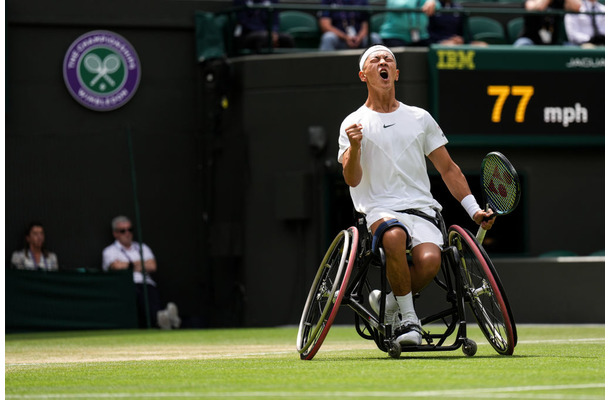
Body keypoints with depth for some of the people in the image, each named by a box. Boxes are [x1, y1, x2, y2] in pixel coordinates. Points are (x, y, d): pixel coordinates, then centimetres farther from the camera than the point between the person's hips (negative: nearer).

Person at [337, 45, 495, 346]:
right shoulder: (353, 123, 9)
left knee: (429, 260, -31)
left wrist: (474, 211, 9)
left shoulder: (420, 118, 17)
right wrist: (355, 147, -22)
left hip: (421, 209, 2)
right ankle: (407, 317, -20)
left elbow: (448, 169, 19)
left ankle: (388, 302, 1)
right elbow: (352, 179, -3)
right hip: (380, 209, -2)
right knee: (394, 236, -39)